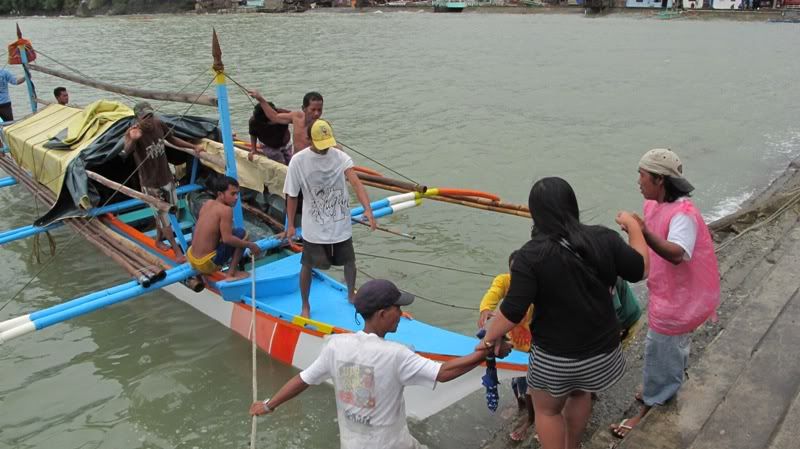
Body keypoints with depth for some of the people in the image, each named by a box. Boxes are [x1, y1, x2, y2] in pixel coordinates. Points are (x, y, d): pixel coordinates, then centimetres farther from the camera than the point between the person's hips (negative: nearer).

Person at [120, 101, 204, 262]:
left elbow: (172, 139, 11)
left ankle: (159, 239, 45)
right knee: (163, 216, 4)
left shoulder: (158, 124, -10)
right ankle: (177, 250, 16)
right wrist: (132, 140, -67)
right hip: (150, 183, -6)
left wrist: (194, 147, 9)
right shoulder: (133, 133, -27)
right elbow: (125, 153, -47)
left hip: (166, 177, 6)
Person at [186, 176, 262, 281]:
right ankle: (231, 274, -6)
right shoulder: (225, 210, -17)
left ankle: (199, 273, 26)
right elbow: (227, 238, -23)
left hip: (191, 258, 8)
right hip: (207, 264, -8)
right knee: (241, 233, -6)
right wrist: (250, 245, -12)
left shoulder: (208, 203, 6)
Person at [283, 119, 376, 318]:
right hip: (314, 227, -2)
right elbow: (292, 195, -4)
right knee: (307, 265, 9)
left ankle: (351, 294, 43)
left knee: (349, 261, 15)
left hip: (341, 224, 2)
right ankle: (305, 305, 30)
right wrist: (290, 225, -2)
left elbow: (356, 182, -23)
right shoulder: (298, 161, -12)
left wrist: (367, 209, -37)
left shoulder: (340, 157, -9)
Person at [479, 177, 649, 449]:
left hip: (555, 357, -4)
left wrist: (489, 338, -6)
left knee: (546, 409, 23)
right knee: (580, 393, 34)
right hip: (602, 349, 5)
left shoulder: (530, 256, -23)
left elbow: (512, 312, -23)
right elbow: (640, 270, 2)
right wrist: (634, 226, 16)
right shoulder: (604, 239, -13)